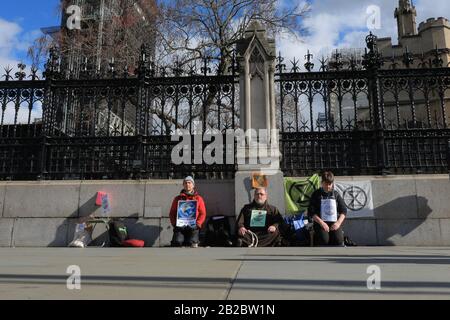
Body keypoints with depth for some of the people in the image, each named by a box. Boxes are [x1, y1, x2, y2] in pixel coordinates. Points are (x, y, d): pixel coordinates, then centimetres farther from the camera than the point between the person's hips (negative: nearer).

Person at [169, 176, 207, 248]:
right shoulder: (177, 199, 18)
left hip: (193, 226, -1)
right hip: (180, 226, 1)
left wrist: (197, 224, -5)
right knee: (177, 242, -19)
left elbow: (203, 213, 10)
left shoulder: (198, 198, 16)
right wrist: (174, 223, -1)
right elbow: (172, 213, 16)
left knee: (192, 244, -18)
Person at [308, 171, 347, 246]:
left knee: (338, 240, -27)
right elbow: (311, 212, -1)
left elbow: (343, 211, 10)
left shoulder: (336, 194, 12)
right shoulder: (316, 194, 4)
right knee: (324, 240, -30)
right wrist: (321, 222, -14)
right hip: (320, 223, -2)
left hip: (334, 223, 2)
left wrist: (338, 222, -8)